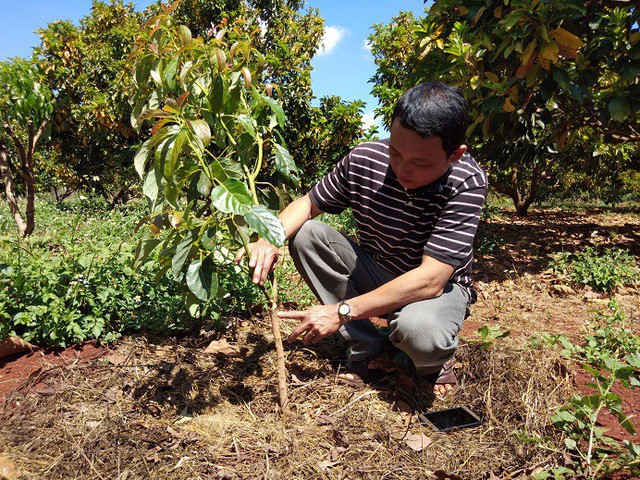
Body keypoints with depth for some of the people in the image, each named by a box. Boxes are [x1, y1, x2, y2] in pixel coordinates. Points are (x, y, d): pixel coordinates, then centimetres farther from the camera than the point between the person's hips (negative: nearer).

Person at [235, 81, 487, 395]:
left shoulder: (467, 183, -28)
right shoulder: (364, 159, -17)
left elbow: (430, 280, -33)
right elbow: (307, 204, -2)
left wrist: (341, 311, -35)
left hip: (439, 287, -4)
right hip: (374, 273, 5)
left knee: (417, 329, -40)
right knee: (306, 234, -17)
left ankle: (435, 358, 1)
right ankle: (365, 348, -8)